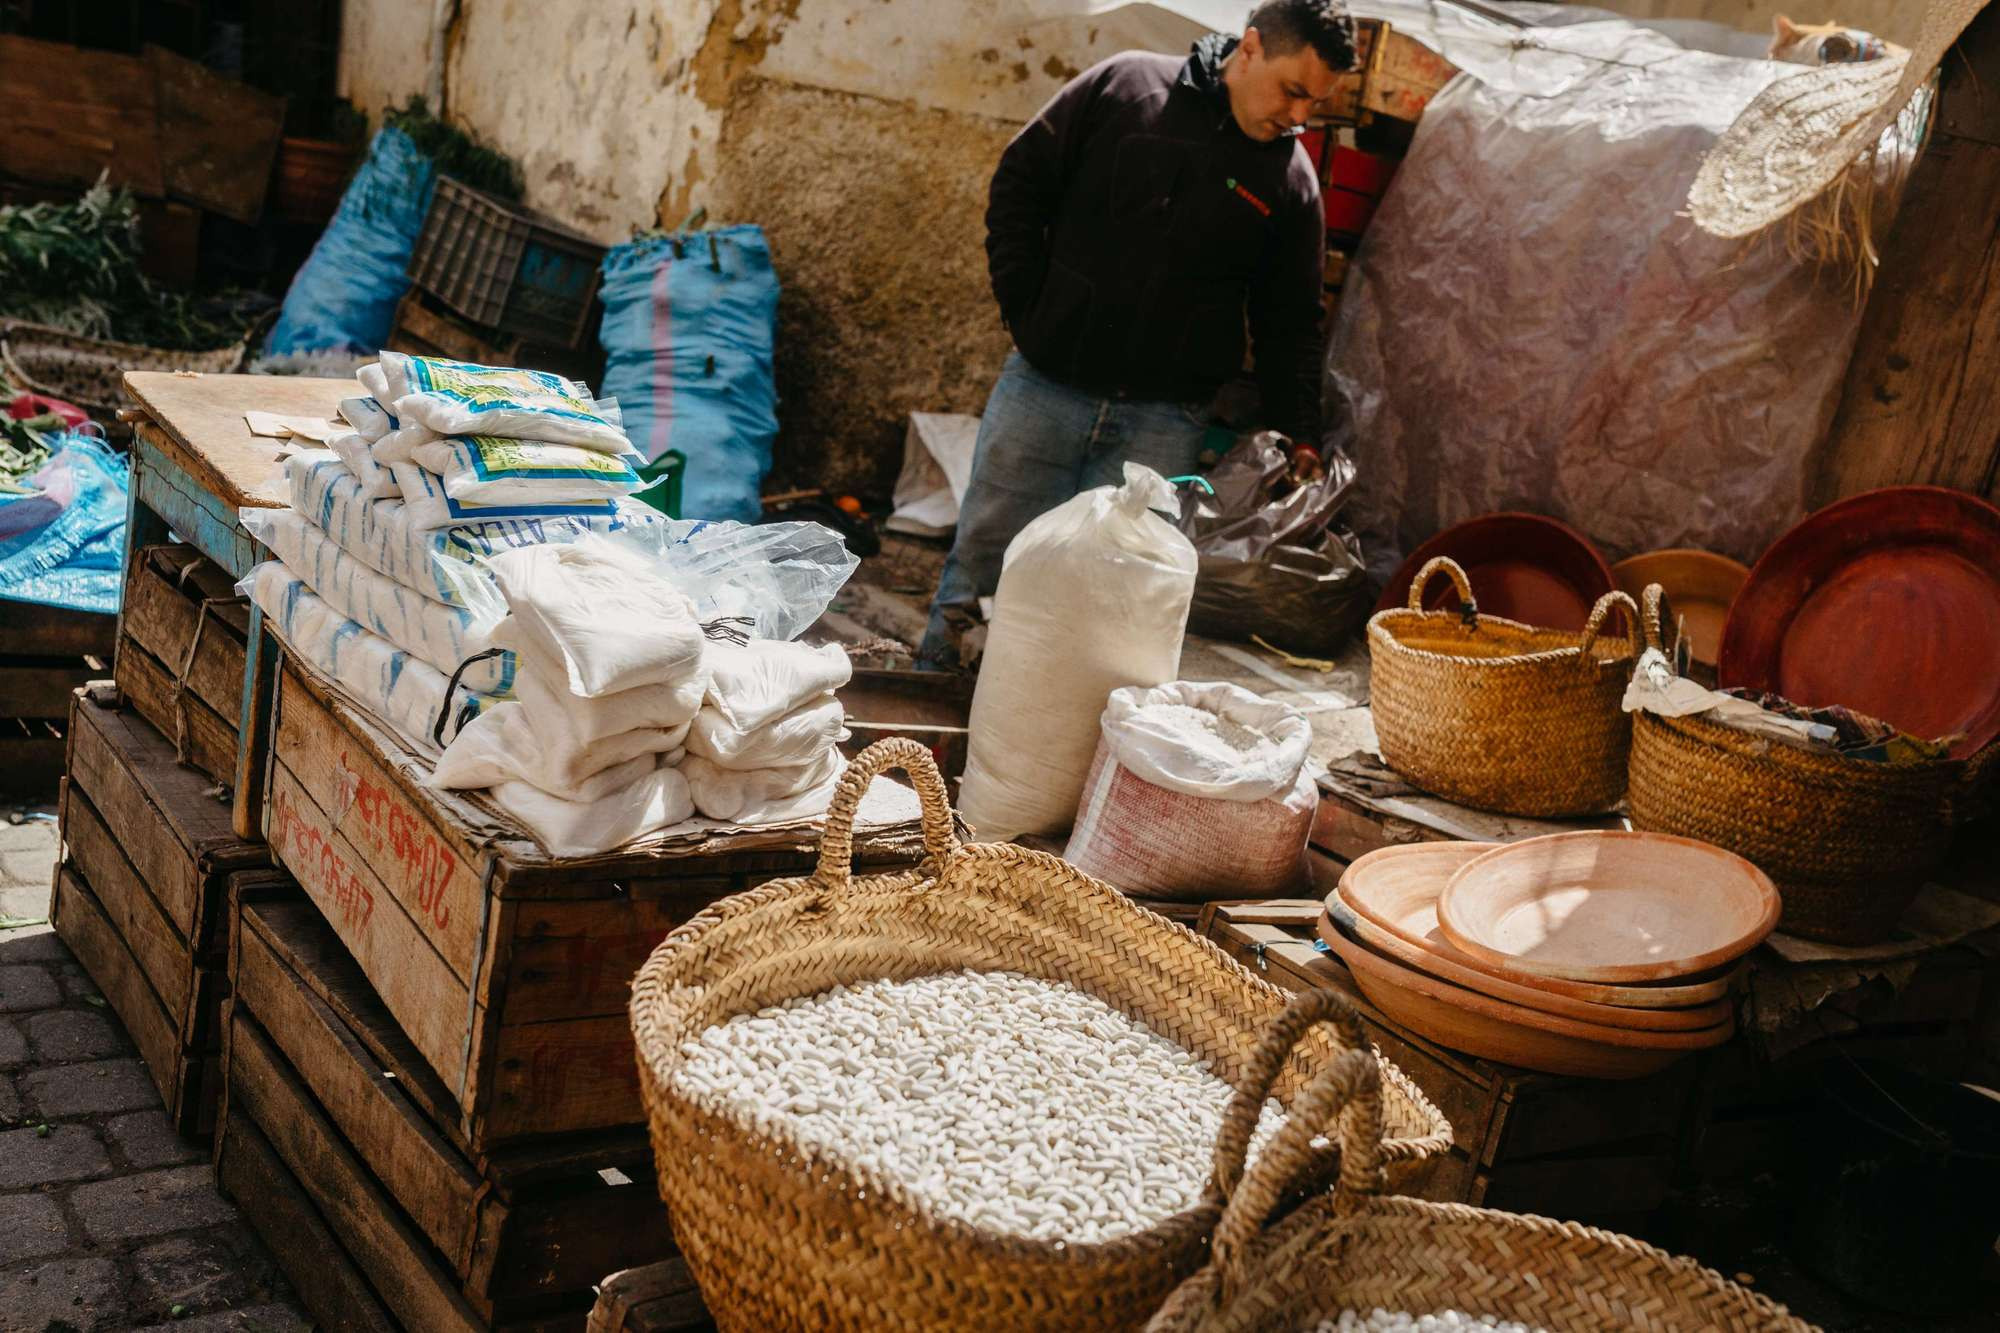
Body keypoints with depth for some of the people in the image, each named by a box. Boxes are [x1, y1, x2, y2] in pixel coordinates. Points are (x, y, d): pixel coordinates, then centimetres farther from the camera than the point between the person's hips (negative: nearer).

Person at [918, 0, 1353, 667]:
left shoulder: (1291, 183, 2)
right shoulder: (1125, 85, -1)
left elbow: (1289, 329, 9)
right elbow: (1018, 185, 5)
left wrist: (1298, 443, 2)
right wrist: (1026, 308, -2)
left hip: (1162, 424, 0)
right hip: (1043, 384, 0)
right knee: (983, 555, 5)